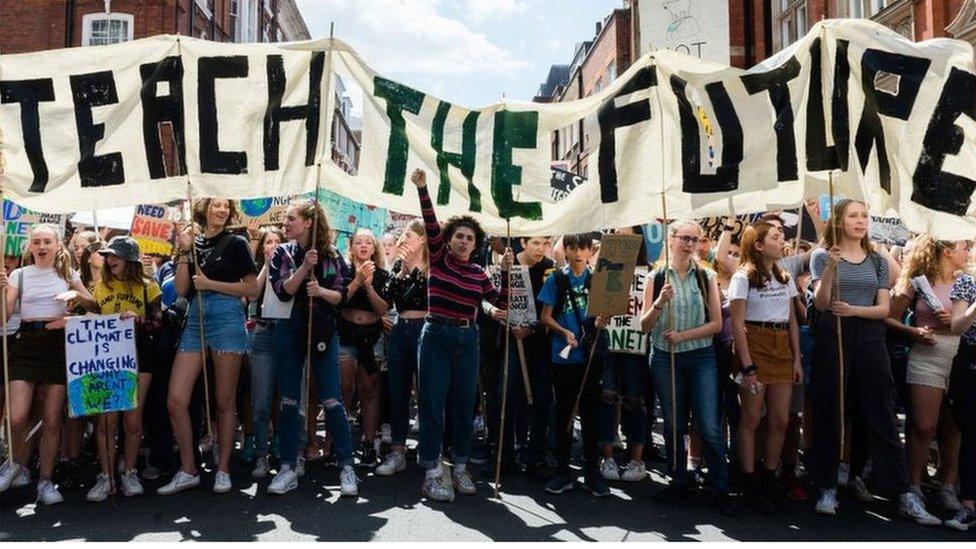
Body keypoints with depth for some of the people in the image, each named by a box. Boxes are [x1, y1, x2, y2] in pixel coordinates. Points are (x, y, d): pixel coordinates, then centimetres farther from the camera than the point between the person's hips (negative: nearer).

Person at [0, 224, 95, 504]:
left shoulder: (68, 274, 9)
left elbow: (92, 304, 14)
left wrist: (76, 294, -5)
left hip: (58, 344, 1)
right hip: (26, 342, -1)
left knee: (52, 419, 1)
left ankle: (46, 481, 14)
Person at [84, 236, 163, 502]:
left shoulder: (148, 286, 4)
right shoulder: (101, 287, 14)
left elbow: (157, 323, 1)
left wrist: (138, 319, -18)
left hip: (137, 355, -2)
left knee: (133, 418, 1)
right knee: (106, 418, -4)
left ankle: (129, 473, 15)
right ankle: (106, 477, 5)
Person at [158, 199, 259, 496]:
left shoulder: (236, 243, 5)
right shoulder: (193, 243, 14)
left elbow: (252, 288, -1)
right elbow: (181, 290, 5)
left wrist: (210, 284, -7)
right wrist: (184, 251, -1)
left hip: (227, 320, -4)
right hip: (195, 322, 4)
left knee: (224, 401, 2)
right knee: (175, 401, -2)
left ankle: (223, 469, 14)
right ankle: (188, 471, 12)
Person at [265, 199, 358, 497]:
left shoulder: (331, 255, 2)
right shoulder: (283, 253, 5)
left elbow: (341, 296, -1)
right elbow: (282, 291, -8)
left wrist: (321, 291, -19)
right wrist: (305, 266, -19)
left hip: (322, 332, -1)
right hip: (289, 331, 2)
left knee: (331, 400, -3)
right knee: (288, 401, 5)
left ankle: (346, 467, 6)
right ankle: (288, 468, 15)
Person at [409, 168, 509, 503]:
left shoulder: (479, 274, 8)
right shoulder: (439, 258, 1)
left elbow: (501, 303, 5)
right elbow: (431, 224, -11)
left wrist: (506, 271, -3)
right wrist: (422, 188, -21)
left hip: (467, 340, 3)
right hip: (436, 337, -3)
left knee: (464, 406, 9)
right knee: (433, 406, -1)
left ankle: (460, 468, 23)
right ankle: (432, 474, 8)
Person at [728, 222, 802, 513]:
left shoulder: (785, 278, 15)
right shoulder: (743, 277, -5)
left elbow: (792, 321, 16)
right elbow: (737, 324, -10)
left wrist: (797, 359, 8)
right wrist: (747, 366, -16)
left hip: (782, 350, 6)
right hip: (754, 348, -6)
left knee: (780, 420, 6)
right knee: (751, 419, -1)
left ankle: (769, 480, 20)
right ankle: (751, 486, 7)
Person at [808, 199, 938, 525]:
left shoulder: (877, 261, 12)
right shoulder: (822, 256, 3)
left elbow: (884, 308, 5)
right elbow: (820, 304, -5)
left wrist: (854, 309, -14)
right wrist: (830, 269, -20)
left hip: (870, 339, 2)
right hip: (831, 338, -2)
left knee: (881, 417, 3)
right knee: (827, 415, 2)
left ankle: (905, 496, 8)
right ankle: (828, 489, 12)